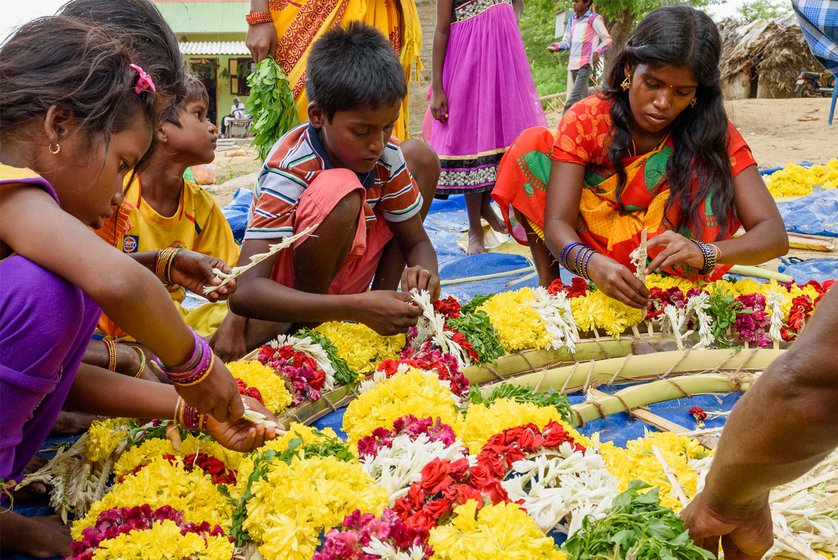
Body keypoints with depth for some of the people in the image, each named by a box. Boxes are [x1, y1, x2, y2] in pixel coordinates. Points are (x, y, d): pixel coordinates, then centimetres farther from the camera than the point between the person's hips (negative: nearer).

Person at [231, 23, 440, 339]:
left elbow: (416, 241, 1)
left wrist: (425, 275, -26)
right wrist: (357, 308, -44)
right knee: (340, 191, -35)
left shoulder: (388, 156, -11)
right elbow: (244, 292, -36)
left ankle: (384, 294, -3)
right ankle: (309, 327, -12)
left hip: (345, 278, 6)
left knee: (420, 156, -2)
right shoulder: (289, 169, -29)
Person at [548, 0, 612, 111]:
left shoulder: (594, 18, -4)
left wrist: (597, 52, -23)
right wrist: (556, 46, -7)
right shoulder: (572, 19, 16)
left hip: (585, 64, -7)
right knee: (582, 97, 12)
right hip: (573, 64, 7)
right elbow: (567, 42, 15)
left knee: (573, 100, -18)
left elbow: (607, 39, -5)